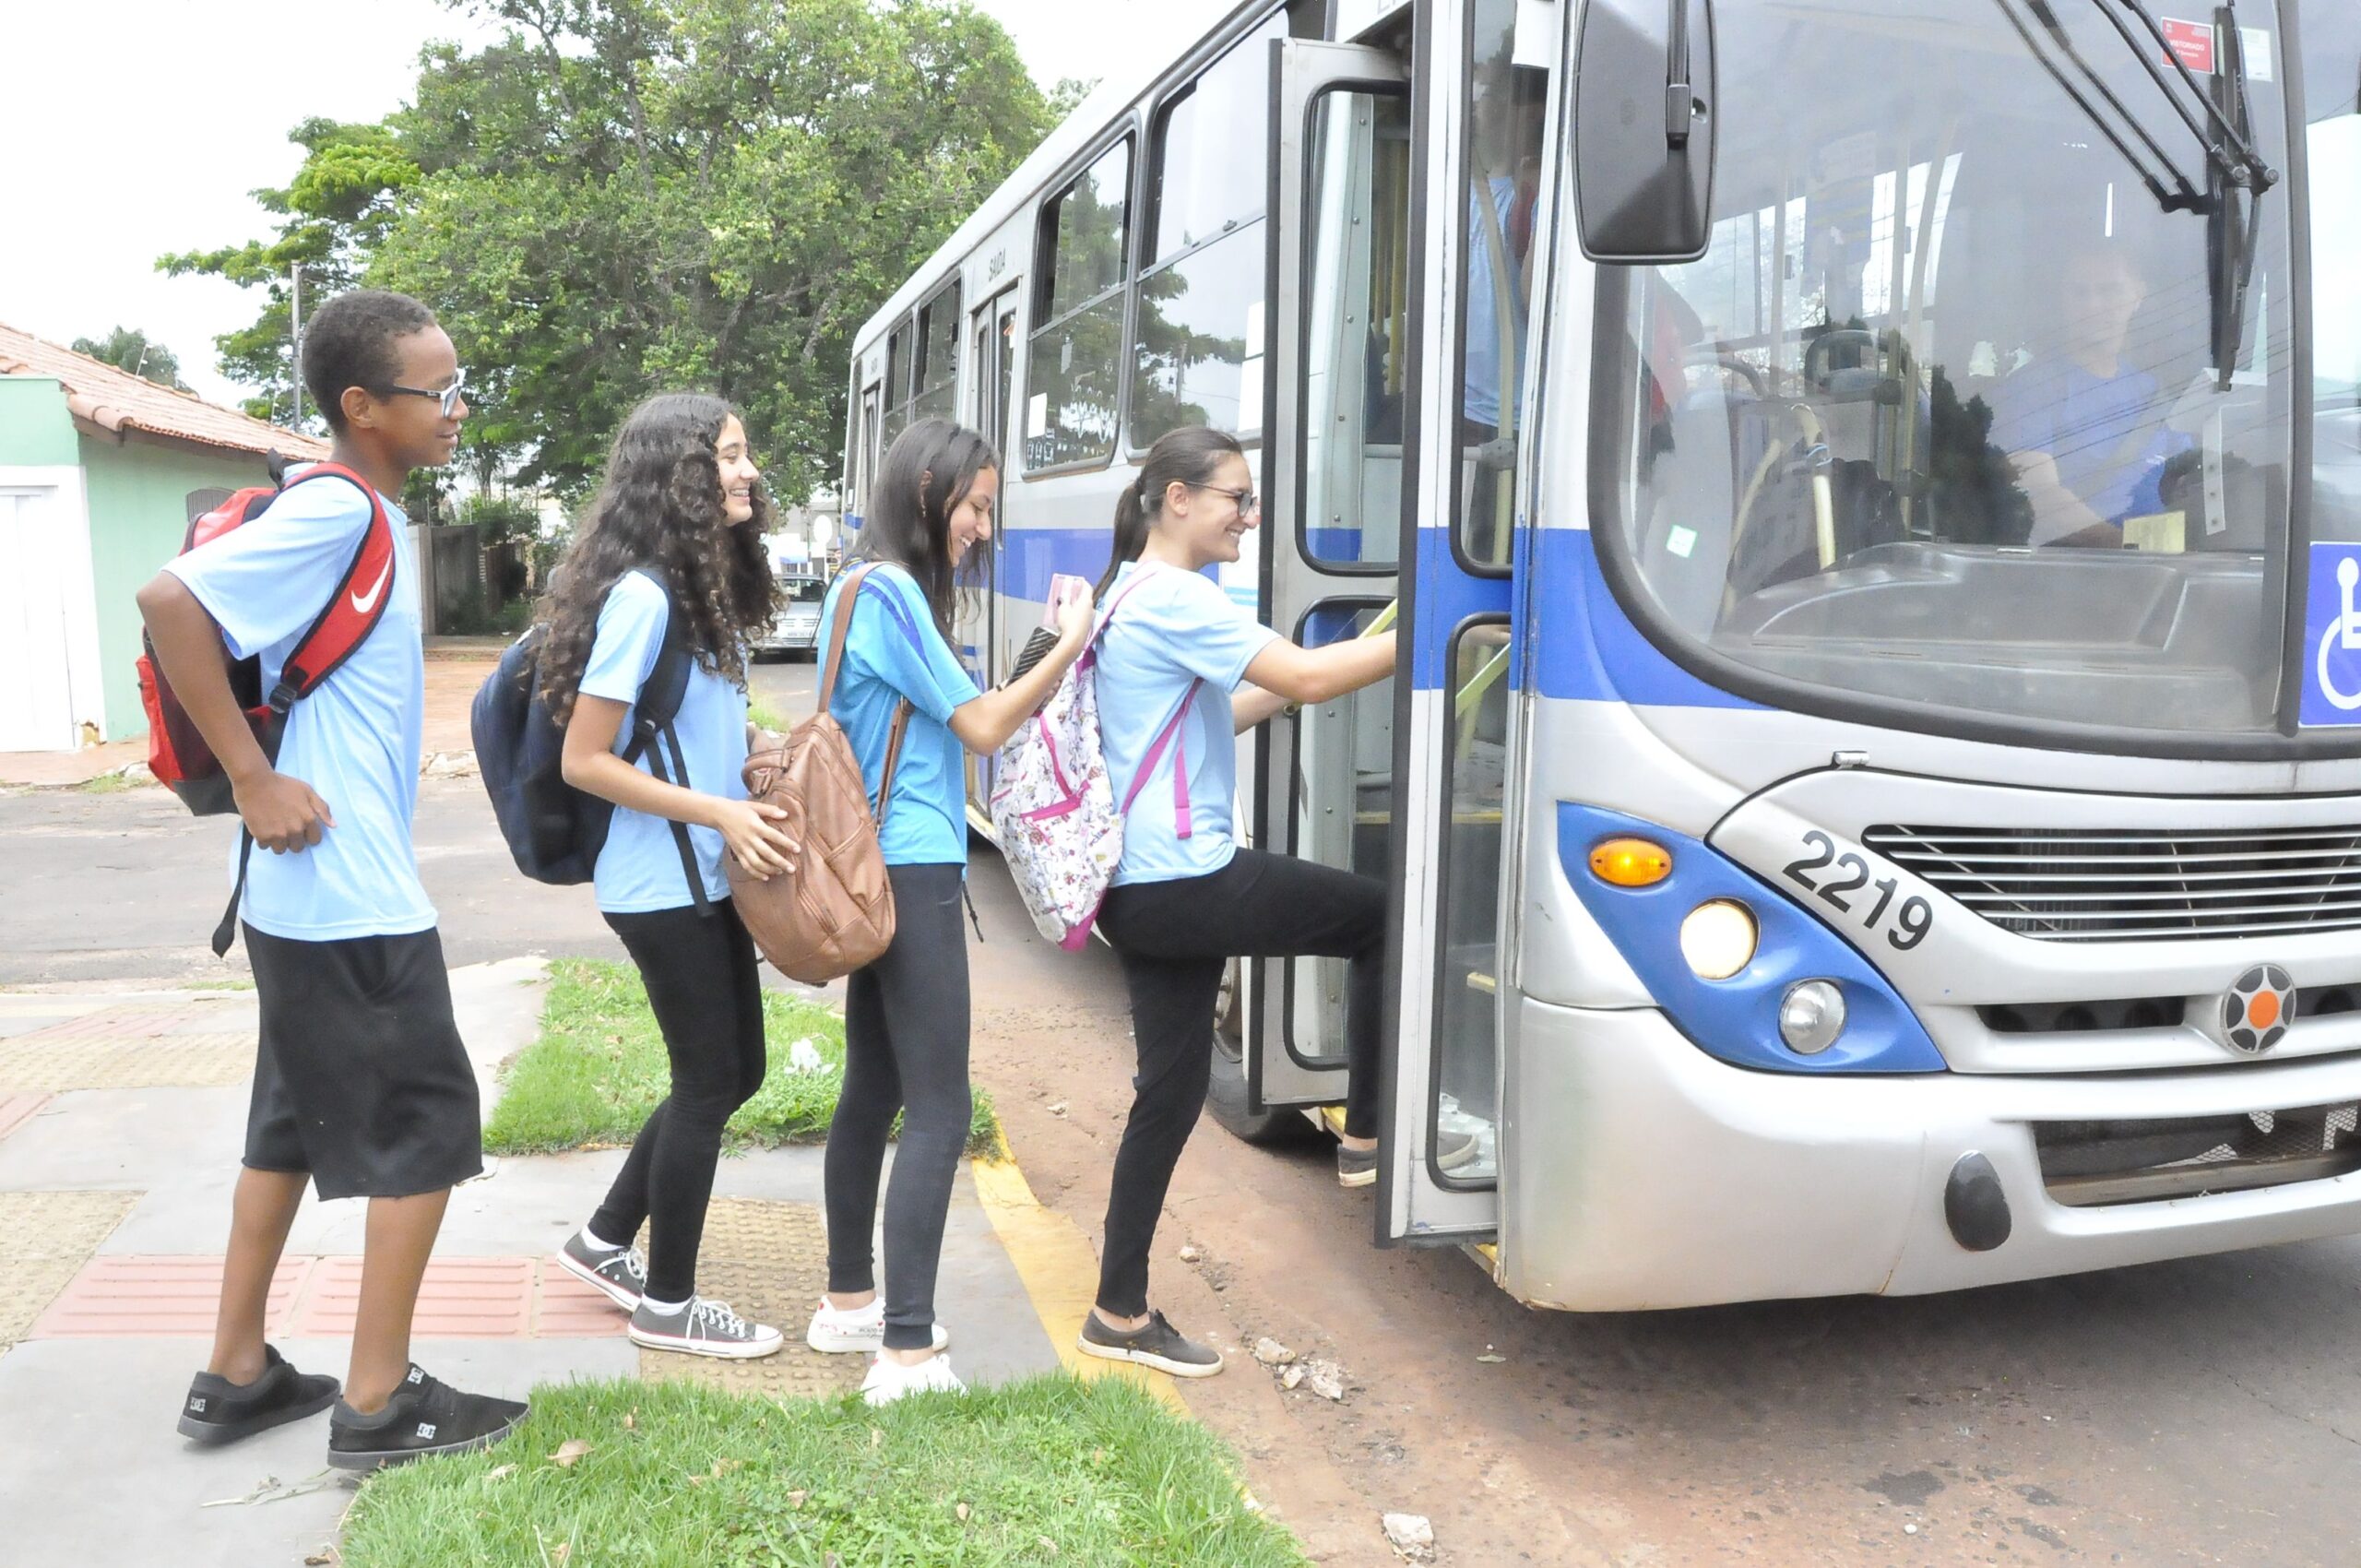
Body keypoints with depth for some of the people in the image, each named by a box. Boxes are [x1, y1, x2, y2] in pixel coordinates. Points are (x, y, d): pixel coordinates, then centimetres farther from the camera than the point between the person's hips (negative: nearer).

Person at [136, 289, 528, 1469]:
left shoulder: (364, 518, 11)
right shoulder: (335, 514, -17)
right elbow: (168, 599, -27)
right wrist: (253, 778, -23)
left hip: (308, 895, 10)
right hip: (354, 898, -9)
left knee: (296, 1122, 17)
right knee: (428, 1131, 0)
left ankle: (236, 1375, 30)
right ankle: (379, 1405, 11)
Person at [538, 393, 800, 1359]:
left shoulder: (708, 585, 9)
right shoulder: (642, 594, -19)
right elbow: (584, 762, -19)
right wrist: (721, 813, -21)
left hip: (706, 877, 9)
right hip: (661, 885, -9)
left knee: (735, 1071, 17)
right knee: (709, 1083, 3)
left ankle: (605, 1242, 32)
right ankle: (667, 1304, 21)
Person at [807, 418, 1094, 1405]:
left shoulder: (869, 591, 17)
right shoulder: (889, 592, -13)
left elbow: (956, 718, 14)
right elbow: (982, 728, -11)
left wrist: (1048, 674, 7)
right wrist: (1070, 645, -6)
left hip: (879, 873, 10)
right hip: (912, 874, -10)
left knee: (873, 1090, 16)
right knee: (939, 1111, -8)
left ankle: (848, 1304, 28)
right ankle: (907, 1352, -6)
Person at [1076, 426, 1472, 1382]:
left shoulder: (1129, 595, 18)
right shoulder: (1174, 599, -14)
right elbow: (1310, 678, -20)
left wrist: (1313, 676, 13)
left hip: (1141, 890, 10)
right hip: (1185, 882, -10)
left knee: (1169, 1092, 13)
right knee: (1383, 915, 5)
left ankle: (1121, 1313, 21)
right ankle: (1369, 1135, 16)